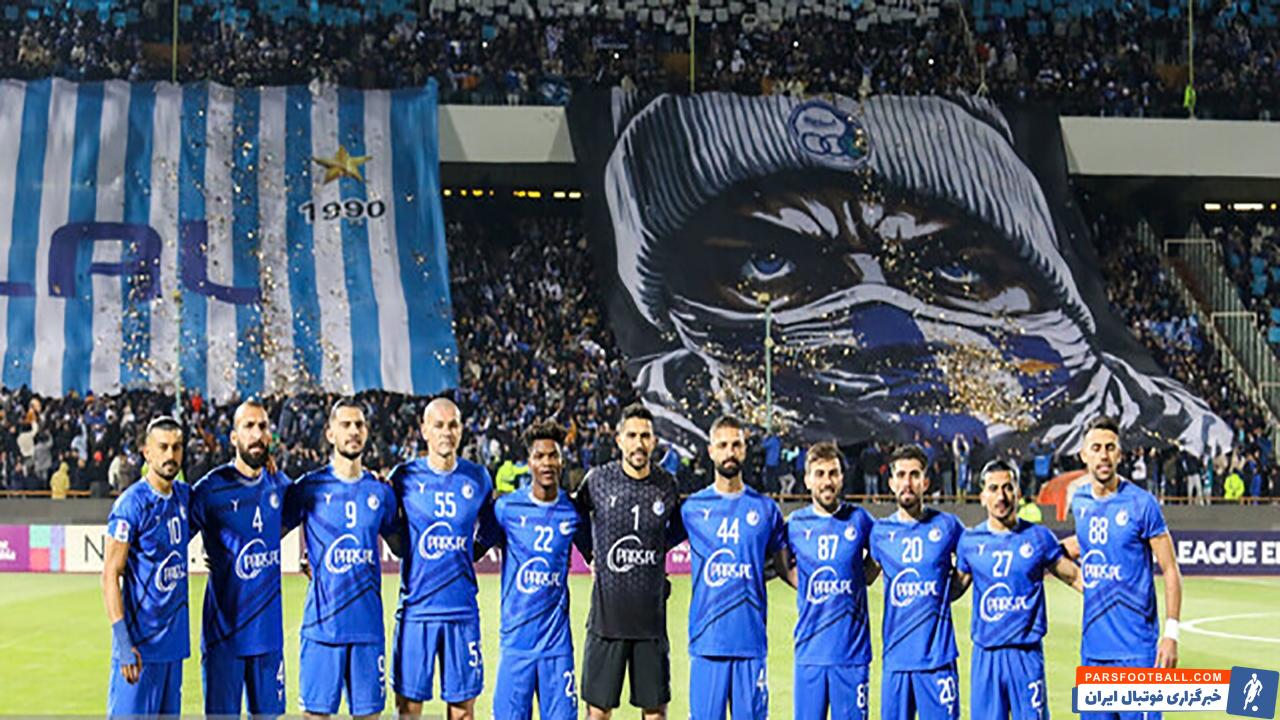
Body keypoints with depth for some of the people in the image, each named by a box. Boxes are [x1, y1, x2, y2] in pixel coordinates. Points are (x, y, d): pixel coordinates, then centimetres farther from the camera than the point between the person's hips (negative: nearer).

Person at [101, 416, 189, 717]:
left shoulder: (184, 495, 9)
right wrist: (123, 641, -21)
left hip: (174, 636, 7)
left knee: (167, 712, 11)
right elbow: (110, 574, -13)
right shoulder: (131, 504, -12)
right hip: (141, 641, -7)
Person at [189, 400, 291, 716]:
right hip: (223, 630, -4)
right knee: (221, 712, -1)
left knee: (266, 710, 10)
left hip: (268, 629, 4)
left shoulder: (279, 485, 5)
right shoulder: (209, 489, -10)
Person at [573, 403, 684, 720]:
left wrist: (655, 550, 11)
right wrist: (592, 555, 11)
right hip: (606, 615, -1)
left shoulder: (667, 486, 2)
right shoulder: (597, 480, -2)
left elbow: (679, 529, 21)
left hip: (651, 619, 1)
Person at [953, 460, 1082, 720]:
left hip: (1026, 652, -1)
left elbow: (1075, 577, 11)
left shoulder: (1038, 537, 4)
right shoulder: (969, 541, 7)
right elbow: (954, 588, 18)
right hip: (985, 654, 1)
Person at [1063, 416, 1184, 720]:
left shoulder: (1141, 504, -8)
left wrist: (1171, 633, -13)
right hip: (1093, 646, 6)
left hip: (1135, 647, -6)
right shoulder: (1079, 501, 7)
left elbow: (1170, 570, -6)